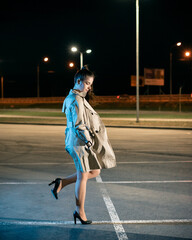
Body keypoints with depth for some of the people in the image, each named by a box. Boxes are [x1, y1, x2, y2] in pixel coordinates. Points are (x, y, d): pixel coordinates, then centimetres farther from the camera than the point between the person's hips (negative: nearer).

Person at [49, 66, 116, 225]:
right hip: (80, 142, -10)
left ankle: (62, 182, 19)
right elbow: (79, 125, -23)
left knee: (95, 172, 16)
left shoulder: (74, 97, 15)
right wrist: (89, 141, -18)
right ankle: (80, 212, 15)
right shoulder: (76, 100, -18)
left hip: (78, 142, 10)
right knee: (83, 177, 1)